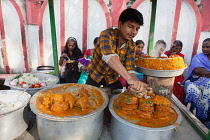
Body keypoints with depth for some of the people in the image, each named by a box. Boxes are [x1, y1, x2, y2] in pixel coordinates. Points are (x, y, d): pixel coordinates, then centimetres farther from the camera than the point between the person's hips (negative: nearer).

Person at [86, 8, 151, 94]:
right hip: (95, 77, -3)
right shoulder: (107, 34, -24)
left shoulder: (131, 45, -9)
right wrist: (129, 78, -55)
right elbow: (108, 56, -43)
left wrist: (136, 81, -37)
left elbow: (129, 68, -14)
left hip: (112, 79, 4)